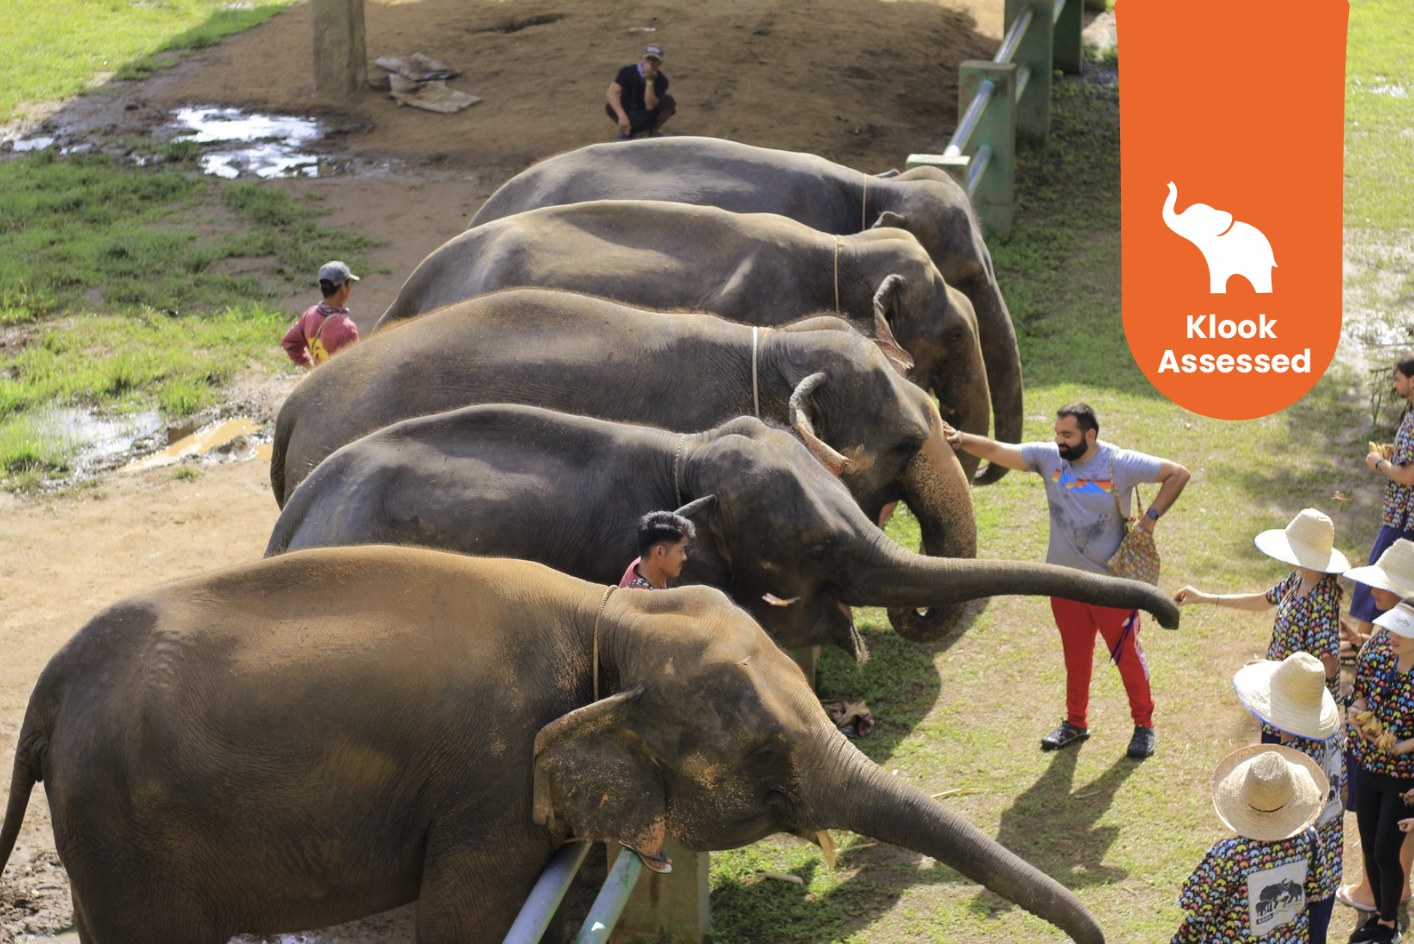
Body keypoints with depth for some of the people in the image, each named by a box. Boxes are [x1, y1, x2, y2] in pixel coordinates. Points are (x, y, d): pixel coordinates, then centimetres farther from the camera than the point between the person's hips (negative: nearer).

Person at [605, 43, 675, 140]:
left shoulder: (661, 80, -18)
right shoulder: (628, 71, -20)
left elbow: (650, 106, -28)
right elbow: (611, 92, -35)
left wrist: (650, 81, -37)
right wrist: (622, 116, -50)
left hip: (649, 119, 1)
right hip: (629, 117, -1)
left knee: (668, 102, -28)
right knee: (611, 107, -33)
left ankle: (655, 130, 1)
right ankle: (625, 131, 0)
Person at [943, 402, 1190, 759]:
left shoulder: (1121, 464, -15)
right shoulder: (1048, 457, -8)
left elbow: (1178, 474, -8)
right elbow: (997, 450, -18)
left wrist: (1150, 518, -13)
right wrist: (961, 439, -35)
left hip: (1112, 581, -3)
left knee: (1127, 653, 7)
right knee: (1075, 654, 16)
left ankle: (1144, 725, 22)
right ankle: (1075, 722, 32)